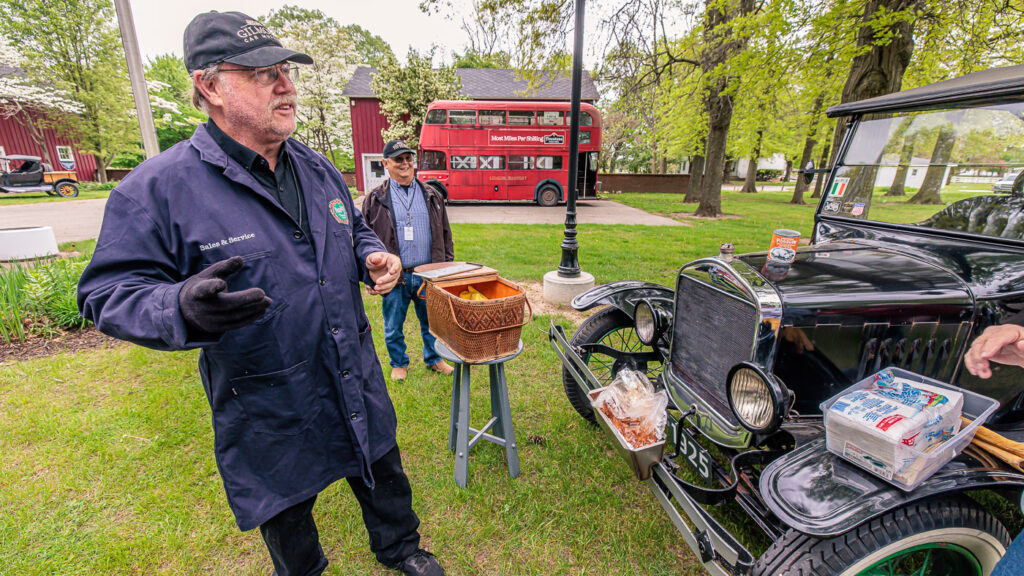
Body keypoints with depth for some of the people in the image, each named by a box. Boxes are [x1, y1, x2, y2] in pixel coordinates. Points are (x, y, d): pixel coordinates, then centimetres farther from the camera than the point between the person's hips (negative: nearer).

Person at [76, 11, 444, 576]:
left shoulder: (316, 168, 4)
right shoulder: (160, 187, -14)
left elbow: (355, 230, 17)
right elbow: (108, 291, -12)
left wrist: (374, 257, -6)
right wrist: (181, 308, -34)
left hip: (358, 384, 5)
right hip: (268, 408, -4)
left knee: (384, 477, 25)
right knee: (285, 513, 22)